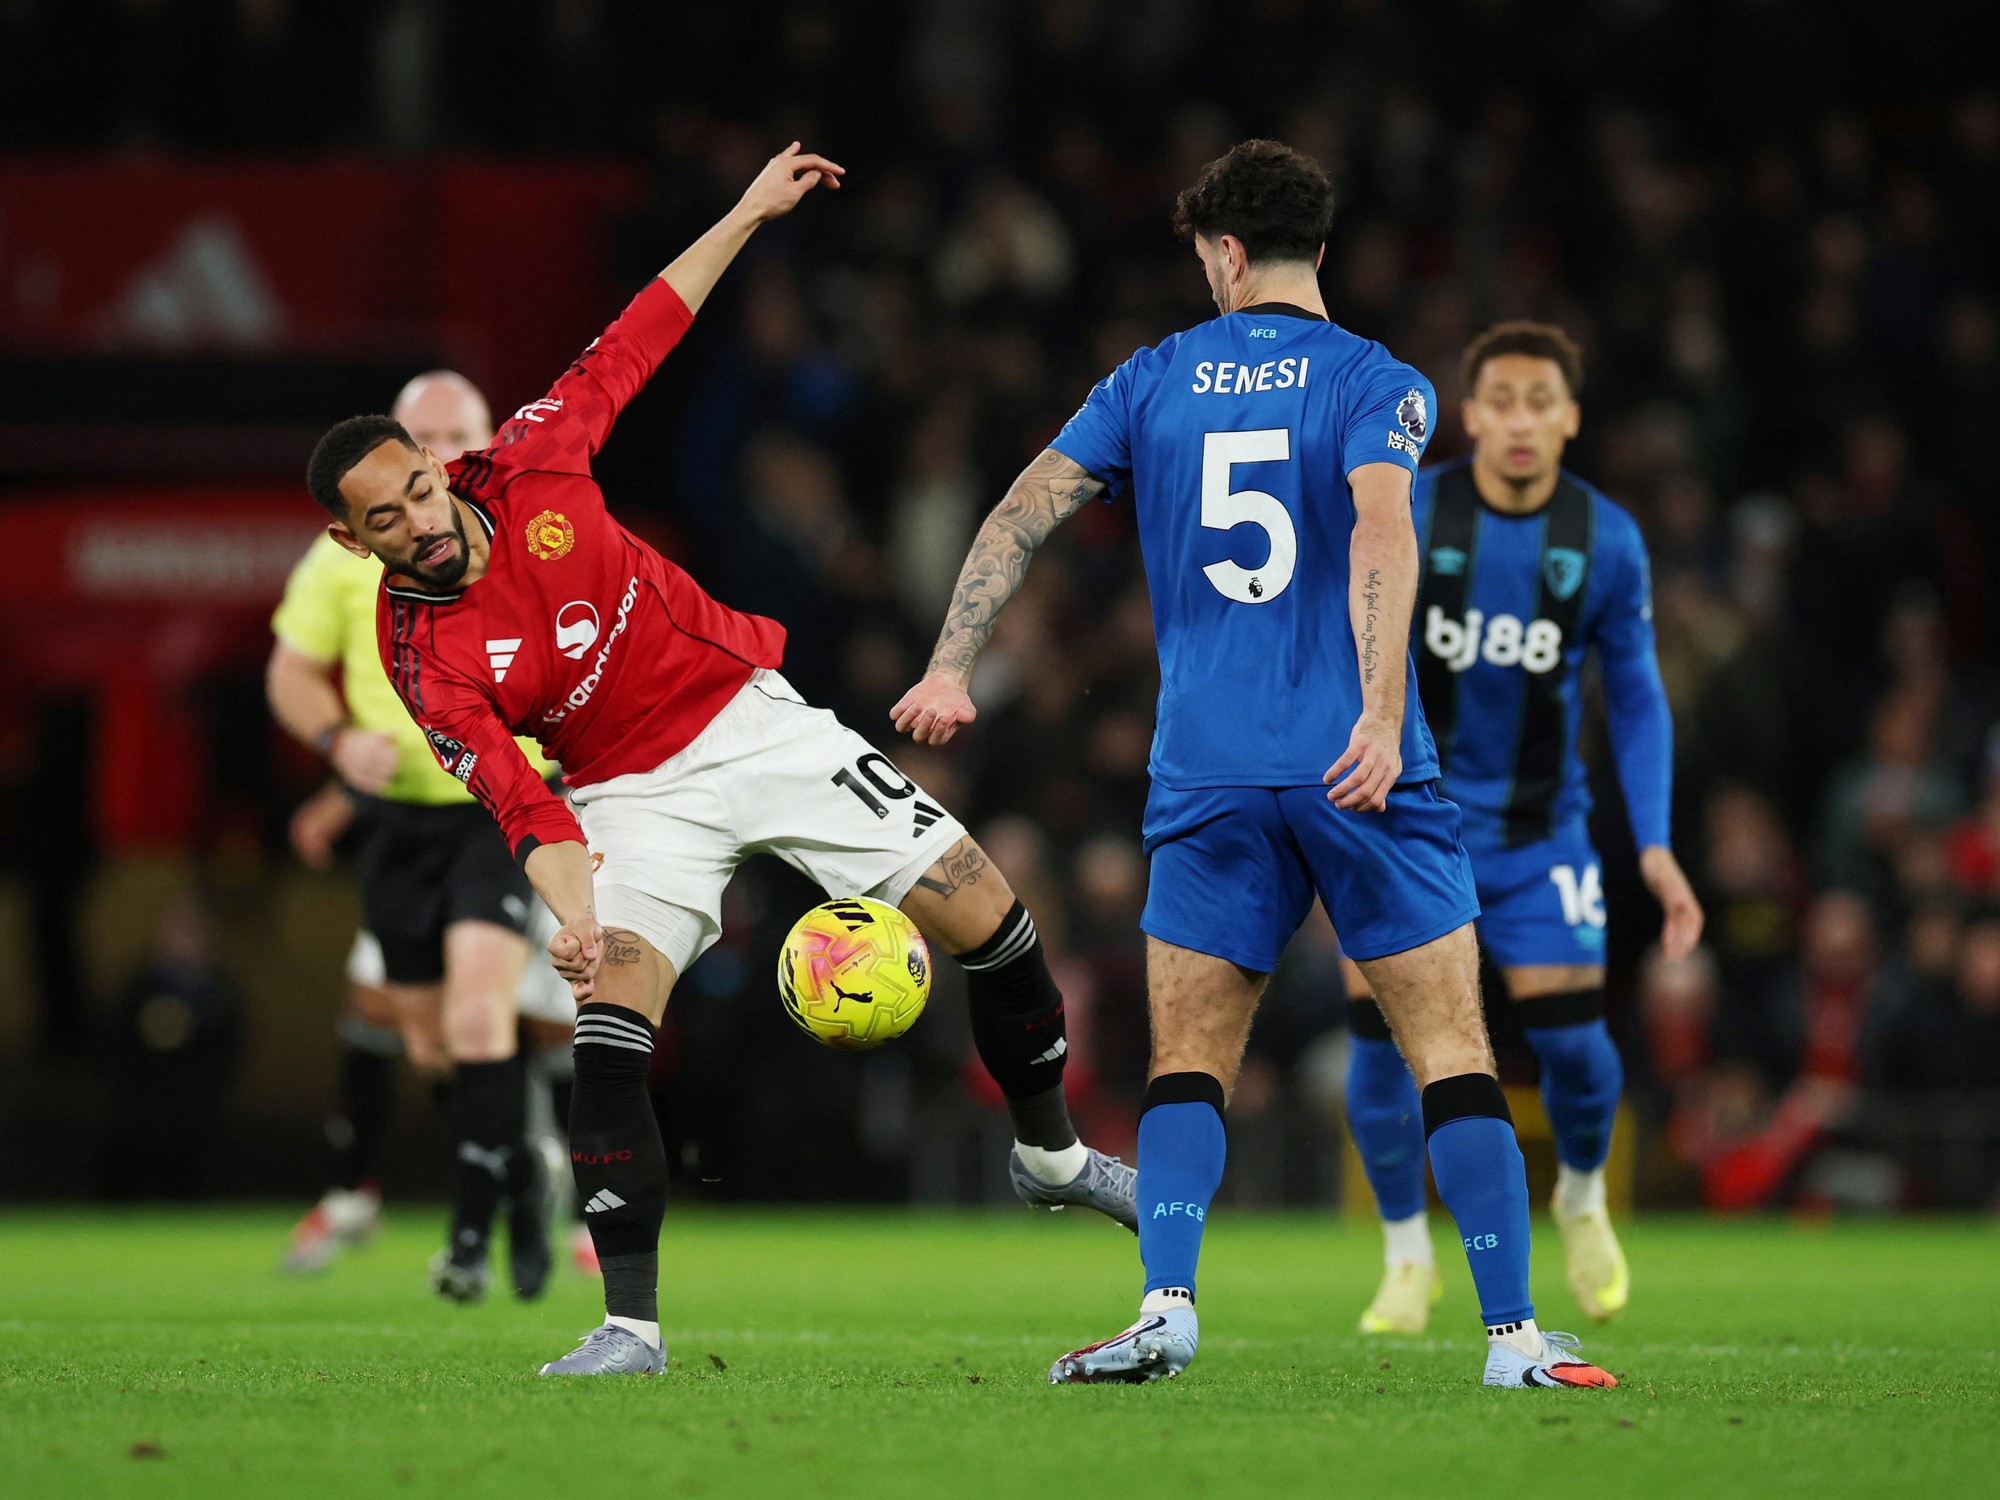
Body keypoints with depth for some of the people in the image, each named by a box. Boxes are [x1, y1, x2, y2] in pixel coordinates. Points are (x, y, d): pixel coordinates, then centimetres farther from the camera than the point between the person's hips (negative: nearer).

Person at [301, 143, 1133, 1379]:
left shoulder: (526, 467, -11)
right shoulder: (425, 661, -17)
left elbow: (630, 348, 2)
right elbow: (520, 804, -25)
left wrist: (749, 214, 6)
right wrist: (574, 916, -44)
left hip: (755, 714, 3)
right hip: (639, 798, -3)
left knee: (982, 909, -1)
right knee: (611, 1021, -25)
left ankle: (1049, 1151, 23)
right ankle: (631, 1325, -22)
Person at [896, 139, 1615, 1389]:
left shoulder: (1150, 383, 11)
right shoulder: (1378, 384, 1)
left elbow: (1024, 512, 6)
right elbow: (1381, 529, -16)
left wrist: (951, 668, 9)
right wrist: (1382, 713, -24)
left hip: (1206, 773, 2)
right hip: (1358, 766, -2)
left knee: (1189, 1060, 8)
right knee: (1450, 1042, 3)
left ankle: (1166, 1305, -13)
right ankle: (1514, 1332, -1)